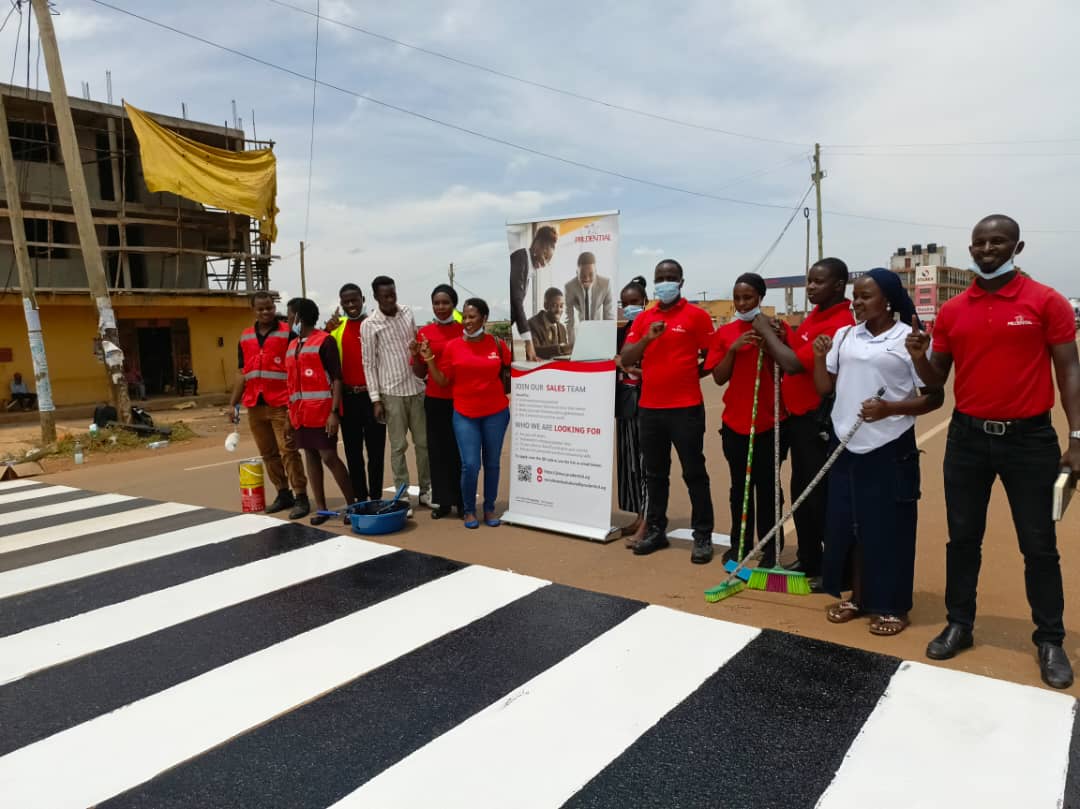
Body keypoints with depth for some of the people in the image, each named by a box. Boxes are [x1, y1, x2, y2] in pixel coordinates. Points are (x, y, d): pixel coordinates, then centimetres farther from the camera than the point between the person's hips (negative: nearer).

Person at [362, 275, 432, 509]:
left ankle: (426, 490, 20)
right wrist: (375, 399, -9)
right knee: (398, 446, 2)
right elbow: (369, 364, -6)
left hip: (417, 388, 4)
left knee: (424, 442, 8)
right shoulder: (369, 325, -6)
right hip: (392, 392, -4)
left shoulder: (408, 313, 6)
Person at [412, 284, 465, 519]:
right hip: (435, 400, 1)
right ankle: (442, 501, 17)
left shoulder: (464, 331, 1)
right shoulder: (425, 333, 3)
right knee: (438, 449, 7)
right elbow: (420, 373, 6)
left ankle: (462, 500, 17)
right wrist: (416, 354, -11)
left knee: (461, 450, 5)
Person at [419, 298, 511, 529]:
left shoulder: (497, 344, -1)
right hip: (465, 414, -1)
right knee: (470, 465, -5)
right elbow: (443, 381, 1)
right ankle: (469, 511, 16)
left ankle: (489, 509, 26)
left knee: (492, 463, 11)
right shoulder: (453, 346, -2)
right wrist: (429, 360, -11)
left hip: (496, 412, 1)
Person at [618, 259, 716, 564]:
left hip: (686, 409, -5)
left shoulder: (697, 315, -2)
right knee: (655, 474, 13)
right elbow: (624, 359, 3)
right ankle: (655, 530, 25)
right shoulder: (643, 318, 10)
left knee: (694, 474, 2)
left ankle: (703, 536, 11)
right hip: (649, 409, 5)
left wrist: (686, 374, -4)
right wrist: (647, 338, -12)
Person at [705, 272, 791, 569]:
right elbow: (719, 378, 1)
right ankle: (739, 543, 23)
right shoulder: (725, 332, 5)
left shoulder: (778, 328, -3)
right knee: (740, 485, 12)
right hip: (735, 420, 3)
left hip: (769, 420, -3)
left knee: (767, 486, 5)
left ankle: (771, 547, 17)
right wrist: (733, 348, -13)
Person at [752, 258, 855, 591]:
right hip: (797, 416, 10)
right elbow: (795, 353, 20)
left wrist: (766, 331, -12)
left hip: (818, 421, -10)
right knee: (801, 492, 15)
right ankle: (809, 560, 28)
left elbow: (793, 363, -25)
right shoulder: (815, 314, 12)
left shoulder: (840, 324, -20)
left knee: (821, 496, -2)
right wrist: (778, 335, 1)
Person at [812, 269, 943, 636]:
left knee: (888, 527, 2)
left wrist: (890, 408, -19)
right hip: (847, 446, 5)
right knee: (847, 524, 11)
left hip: (890, 449, -5)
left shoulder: (910, 339, -7)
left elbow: (934, 397, -5)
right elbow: (824, 387, 12)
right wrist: (819, 356, -4)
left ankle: (892, 606, 17)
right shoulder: (844, 335, 8)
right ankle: (857, 596, 27)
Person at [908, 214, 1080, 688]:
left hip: (1028, 437, -3)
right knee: (962, 537, 11)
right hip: (967, 436, 3)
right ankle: (959, 625, 25)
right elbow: (937, 378, 9)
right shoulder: (952, 311, 4)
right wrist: (919, 357, -13)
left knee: (1038, 545, 7)